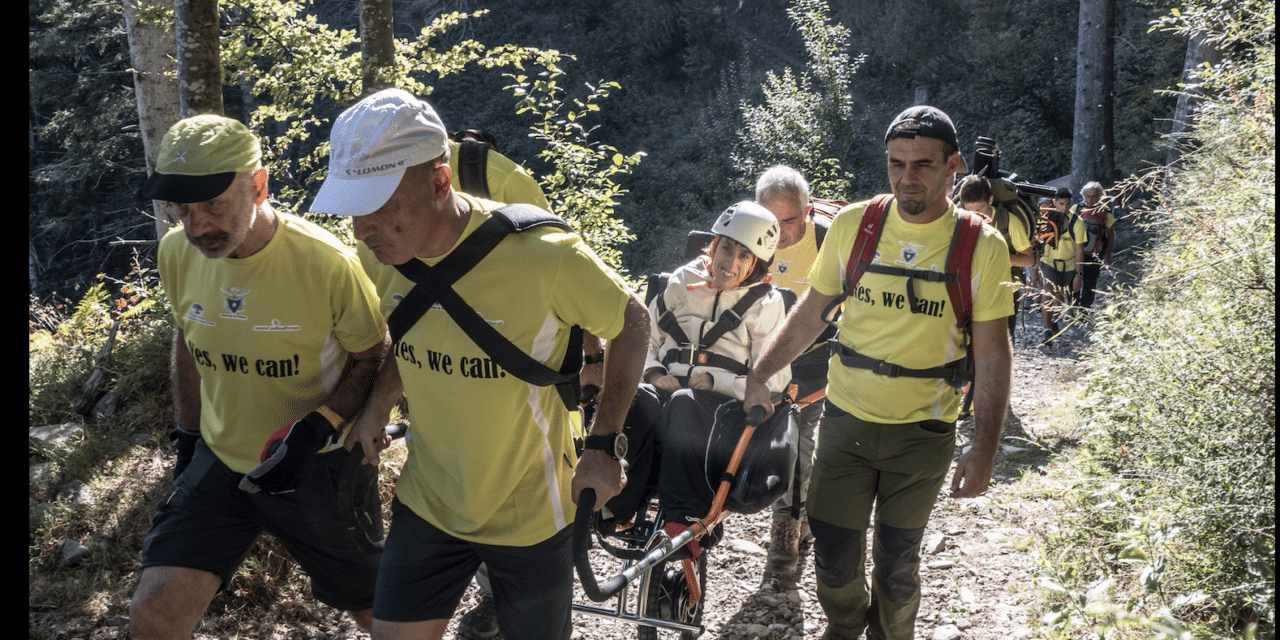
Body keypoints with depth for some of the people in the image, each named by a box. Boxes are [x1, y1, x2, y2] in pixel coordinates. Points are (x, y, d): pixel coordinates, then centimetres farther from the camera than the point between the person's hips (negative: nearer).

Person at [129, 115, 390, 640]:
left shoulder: (328, 263, -23)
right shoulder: (177, 252, -8)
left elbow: (375, 357, -10)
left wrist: (317, 428, -24)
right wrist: (187, 439, 15)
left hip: (317, 468, -3)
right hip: (220, 459, 4)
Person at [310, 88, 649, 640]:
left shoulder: (543, 256, -28)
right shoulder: (380, 252, -11)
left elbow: (632, 321, -10)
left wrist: (605, 444, -11)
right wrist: (379, 403, 1)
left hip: (529, 510, -3)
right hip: (427, 505, 4)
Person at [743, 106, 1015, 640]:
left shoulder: (982, 247, -9)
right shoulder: (852, 225, -6)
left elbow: (992, 352, -7)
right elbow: (811, 312, 5)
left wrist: (984, 450, -11)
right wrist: (758, 375, 1)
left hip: (923, 431, -1)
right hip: (846, 419, 1)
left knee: (897, 563, 12)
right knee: (834, 556, 7)